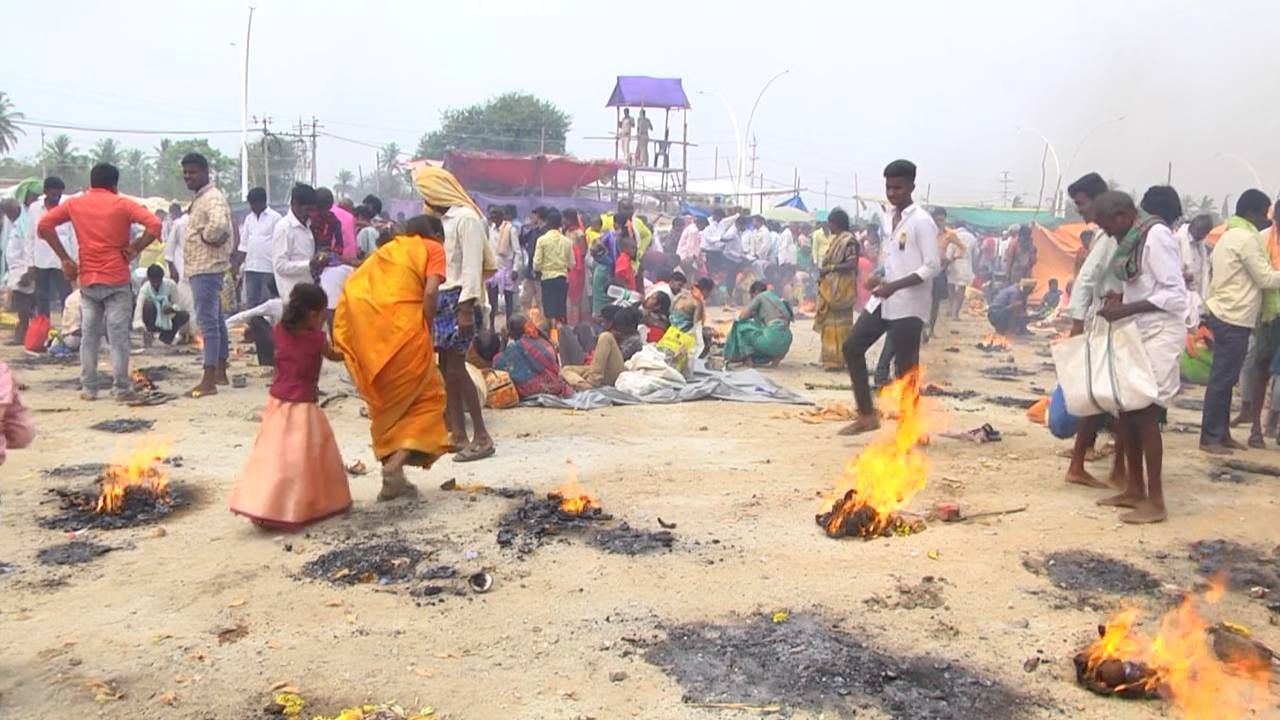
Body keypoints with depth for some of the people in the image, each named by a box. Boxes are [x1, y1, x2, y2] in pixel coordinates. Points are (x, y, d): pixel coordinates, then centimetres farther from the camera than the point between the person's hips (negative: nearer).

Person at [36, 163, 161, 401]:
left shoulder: (75, 204, 8)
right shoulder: (121, 204, -1)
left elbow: (44, 224, 1)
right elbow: (154, 225, -14)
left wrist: (65, 259, 2)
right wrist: (135, 249, -5)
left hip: (87, 281, 3)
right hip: (117, 280, -3)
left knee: (89, 337, 9)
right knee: (119, 337, -1)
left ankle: (88, 389, 10)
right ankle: (122, 388, 0)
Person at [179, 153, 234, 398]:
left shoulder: (213, 198, -14)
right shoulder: (200, 199, 18)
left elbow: (219, 225, -33)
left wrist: (206, 238, -16)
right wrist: (209, 238, 8)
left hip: (207, 268, -11)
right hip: (201, 267, 11)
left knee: (208, 322, -11)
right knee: (216, 320, 15)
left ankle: (209, 381, -12)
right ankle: (220, 373, 24)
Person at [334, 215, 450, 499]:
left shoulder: (387, 248, 26)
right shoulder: (434, 249, 11)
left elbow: (353, 288, 15)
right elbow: (430, 293, -8)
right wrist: (429, 332, 3)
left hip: (366, 331, 6)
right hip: (402, 328, -6)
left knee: (386, 401, 19)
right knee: (428, 396, 10)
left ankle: (391, 476, 19)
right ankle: (395, 463, -6)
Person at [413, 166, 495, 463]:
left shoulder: (466, 217, -11)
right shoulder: (441, 219, 15)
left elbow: (472, 265, -17)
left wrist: (467, 308, -22)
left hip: (458, 299, -9)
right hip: (441, 297, 9)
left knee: (456, 368, -10)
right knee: (446, 368, 7)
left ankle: (482, 437, -5)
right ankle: (457, 434, 13)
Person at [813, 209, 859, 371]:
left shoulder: (848, 240, -13)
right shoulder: (835, 239, 15)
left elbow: (852, 264, -20)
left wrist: (830, 268, -20)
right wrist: (823, 268, 0)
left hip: (840, 287, -9)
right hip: (830, 287, 9)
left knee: (838, 322, -5)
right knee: (831, 322, 11)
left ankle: (837, 359, -1)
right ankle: (832, 358, 17)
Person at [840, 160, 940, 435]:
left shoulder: (922, 221, -12)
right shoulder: (890, 219, 12)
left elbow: (933, 267, -17)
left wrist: (894, 286, -22)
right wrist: (881, 279, 3)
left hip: (909, 305, -8)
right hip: (883, 301, 9)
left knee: (905, 366, -3)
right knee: (852, 347, 6)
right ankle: (868, 415, 15)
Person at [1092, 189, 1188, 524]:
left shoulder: (1157, 236, -16)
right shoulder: (1134, 238, 11)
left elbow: (1175, 294, -20)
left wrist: (1125, 309, -23)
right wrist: (1119, 299, 0)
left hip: (1159, 336, -9)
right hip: (1138, 334, 9)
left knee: (1145, 414, -7)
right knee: (1126, 411, 10)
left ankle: (1155, 501, 0)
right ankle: (1134, 490, 20)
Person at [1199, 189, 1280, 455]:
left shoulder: (1228, 236, 16)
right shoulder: (1247, 238, -13)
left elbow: (1212, 267, 16)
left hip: (1224, 314, 10)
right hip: (1234, 319, -10)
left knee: (1224, 378, 13)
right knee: (1222, 379, -6)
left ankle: (1221, 433, 18)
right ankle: (1209, 437, -3)